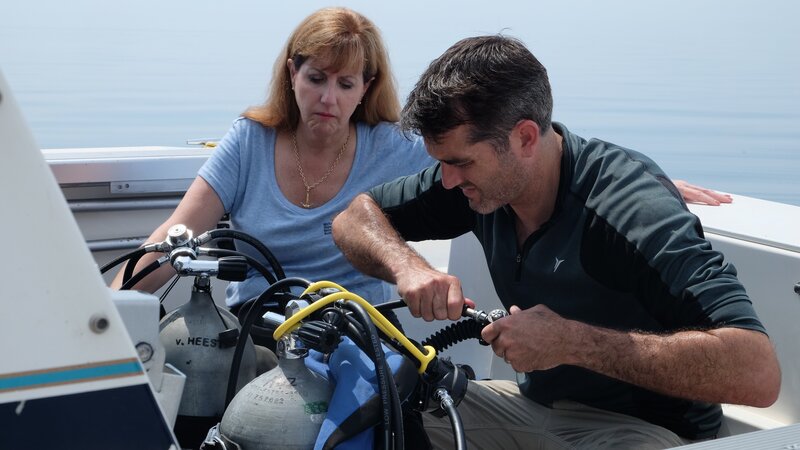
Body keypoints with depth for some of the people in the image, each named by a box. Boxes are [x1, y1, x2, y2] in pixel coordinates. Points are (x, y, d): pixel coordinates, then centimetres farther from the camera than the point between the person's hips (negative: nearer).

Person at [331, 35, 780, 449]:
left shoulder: (632, 207, -30)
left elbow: (758, 372, -39)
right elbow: (356, 217, 3)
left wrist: (572, 342, -38)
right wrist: (407, 267, -20)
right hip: (534, 401, 6)